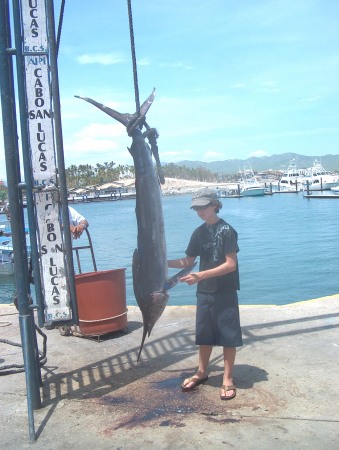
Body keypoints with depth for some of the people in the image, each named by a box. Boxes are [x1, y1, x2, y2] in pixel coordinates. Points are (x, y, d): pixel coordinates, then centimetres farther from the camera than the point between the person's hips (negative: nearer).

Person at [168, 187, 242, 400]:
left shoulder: (227, 230, -12)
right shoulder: (199, 232, 7)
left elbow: (231, 264, -17)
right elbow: (188, 261, 13)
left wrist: (201, 275, -24)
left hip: (225, 292, -6)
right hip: (204, 291, 6)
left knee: (228, 335, 3)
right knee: (204, 334, 16)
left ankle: (228, 378, 16)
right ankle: (202, 372, 32)